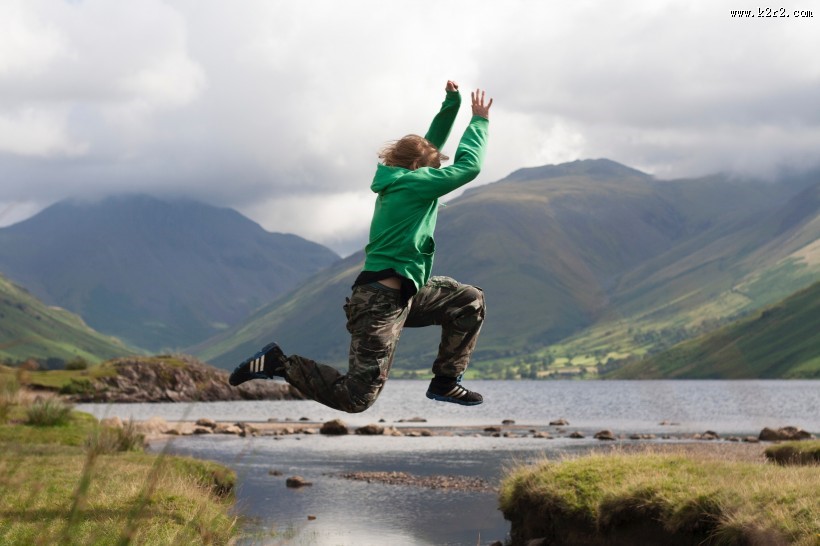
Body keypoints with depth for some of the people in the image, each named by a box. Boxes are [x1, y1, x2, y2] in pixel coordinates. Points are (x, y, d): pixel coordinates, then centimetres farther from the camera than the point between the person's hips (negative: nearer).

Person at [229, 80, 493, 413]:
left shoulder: (397, 180, 13)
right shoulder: (413, 184, -12)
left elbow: (431, 146, 25)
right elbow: (468, 167, -11)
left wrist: (452, 105, 15)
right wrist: (479, 121, 1)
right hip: (380, 301, -10)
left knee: (470, 301, 14)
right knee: (357, 397, -12)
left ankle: (446, 383, 16)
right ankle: (280, 364, -2)